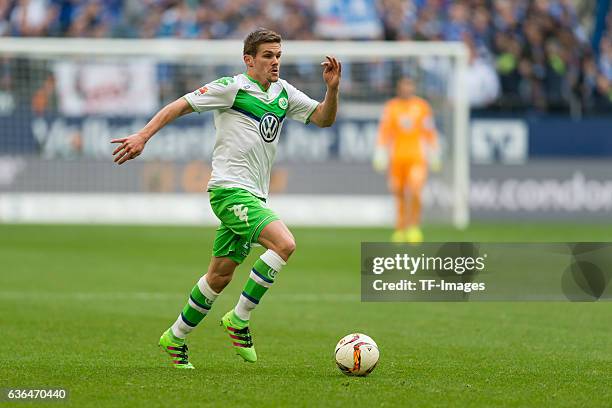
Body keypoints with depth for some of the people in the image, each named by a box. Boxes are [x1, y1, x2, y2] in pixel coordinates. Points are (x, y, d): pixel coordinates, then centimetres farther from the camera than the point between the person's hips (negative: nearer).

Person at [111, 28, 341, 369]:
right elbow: (180, 106, -5)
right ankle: (240, 319, -14)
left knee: (221, 276, 11)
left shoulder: (284, 93, 14)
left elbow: (323, 119, 17)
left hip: (254, 196, 8)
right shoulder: (232, 88, -7)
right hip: (230, 189, -8)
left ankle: (176, 338, 25)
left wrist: (333, 88, -1)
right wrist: (143, 136, -13)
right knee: (284, 243, -24)